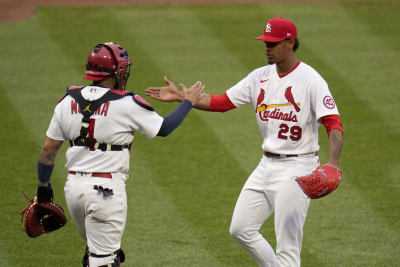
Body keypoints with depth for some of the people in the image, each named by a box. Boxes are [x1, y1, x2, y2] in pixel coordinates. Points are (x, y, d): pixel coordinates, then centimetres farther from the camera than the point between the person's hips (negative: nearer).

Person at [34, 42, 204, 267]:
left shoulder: (68, 102, 4)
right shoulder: (127, 105, -10)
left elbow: (48, 150, 8)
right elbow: (164, 128, 3)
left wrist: (44, 186, 21)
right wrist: (189, 102, 18)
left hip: (73, 187, 6)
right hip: (106, 189, -6)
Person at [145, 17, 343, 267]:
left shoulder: (311, 80, -14)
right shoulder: (261, 76, 8)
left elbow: (334, 124, -22)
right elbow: (223, 102, 11)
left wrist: (332, 162, -38)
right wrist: (181, 96, 2)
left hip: (297, 168, -8)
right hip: (267, 164, 8)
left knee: (287, 246, -8)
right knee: (241, 228, 10)